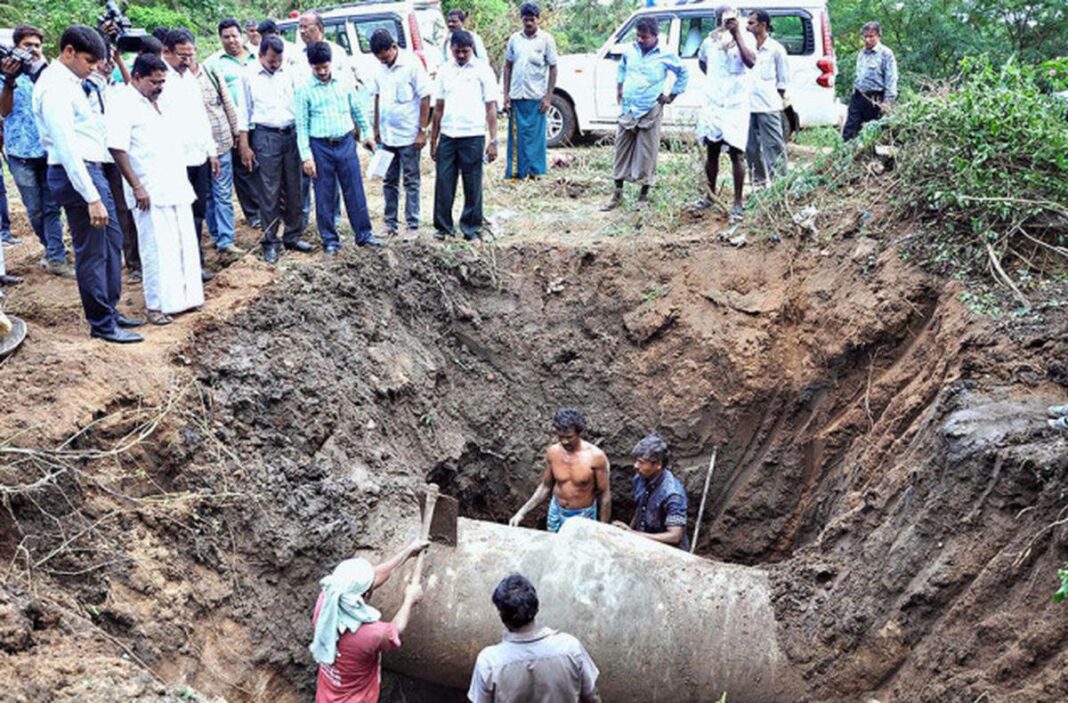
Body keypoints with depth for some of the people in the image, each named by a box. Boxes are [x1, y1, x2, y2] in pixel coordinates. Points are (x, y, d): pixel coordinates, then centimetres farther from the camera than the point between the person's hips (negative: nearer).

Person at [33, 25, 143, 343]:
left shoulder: (69, 82, 12)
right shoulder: (55, 88, -19)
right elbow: (66, 147, -24)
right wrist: (91, 197, -25)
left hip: (91, 169, 10)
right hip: (76, 173, -10)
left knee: (112, 241, 18)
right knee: (91, 251, 0)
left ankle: (109, 309, 31)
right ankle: (102, 324, 12)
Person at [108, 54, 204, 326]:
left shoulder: (159, 101, 14)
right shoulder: (124, 103, -10)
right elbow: (116, 148, -17)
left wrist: (184, 180, 18)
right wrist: (136, 187, -19)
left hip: (177, 188, 8)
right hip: (151, 192, -8)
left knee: (185, 245, 11)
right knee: (157, 249, -3)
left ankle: (185, 296, 22)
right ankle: (157, 305, 7)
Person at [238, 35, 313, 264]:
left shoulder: (290, 73, 5)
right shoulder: (249, 76, -1)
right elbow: (244, 112, 1)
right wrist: (244, 146, -2)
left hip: (291, 134, 3)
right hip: (265, 136, -3)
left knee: (293, 190, 9)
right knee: (269, 193, -1)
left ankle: (292, 236, 21)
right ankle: (270, 242, 7)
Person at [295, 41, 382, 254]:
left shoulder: (344, 83, 3)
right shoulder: (304, 90, -4)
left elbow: (357, 110, 15)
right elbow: (301, 125, -4)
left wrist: (367, 134, 17)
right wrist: (306, 156, -8)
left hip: (346, 143, 2)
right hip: (320, 147, -2)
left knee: (355, 191, 6)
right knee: (324, 197, 4)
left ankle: (364, 235, 16)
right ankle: (330, 240, 15)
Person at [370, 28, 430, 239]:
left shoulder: (412, 64, -12)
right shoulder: (380, 68, 6)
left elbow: (425, 98, -11)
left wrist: (422, 131, -13)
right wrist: (376, 129, 14)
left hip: (408, 135, -6)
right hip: (387, 135, 6)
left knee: (411, 181, 2)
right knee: (389, 181, 11)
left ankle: (413, 225, 8)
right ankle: (390, 224, 19)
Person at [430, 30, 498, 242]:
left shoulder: (483, 71, 1)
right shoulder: (444, 71, 11)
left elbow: (491, 107, -1)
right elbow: (439, 107, 15)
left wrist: (493, 140, -7)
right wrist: (433, 140, 13)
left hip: (473, 136, -3)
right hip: (447, 136, 3)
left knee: (472, 185, 3)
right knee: (443, 183, 3)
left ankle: (471, 228, 13)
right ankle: (443, 226, 13)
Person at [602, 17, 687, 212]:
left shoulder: (665, 55, -6)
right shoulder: (630, 50, 4)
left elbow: (683, 74, 7)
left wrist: (672, 96, 6)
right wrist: (619, 91, 16)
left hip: (650, 112, -4)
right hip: (627, 110, 4)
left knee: (646, 155, 0)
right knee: (622, 151, 7)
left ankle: (643, 196, 11)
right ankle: (617, 194, 15)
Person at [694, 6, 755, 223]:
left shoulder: (745, 37, -6)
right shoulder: (711, 39, 7)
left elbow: (750, 62, -25)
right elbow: (702, 61, 28)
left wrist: (737, 34, -26)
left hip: (735, 104, -5)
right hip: (712, 103, 5)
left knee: (736, 153, -6)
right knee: (711, 150, 12)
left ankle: (738, 203, -2)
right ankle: (711, 195, 26)